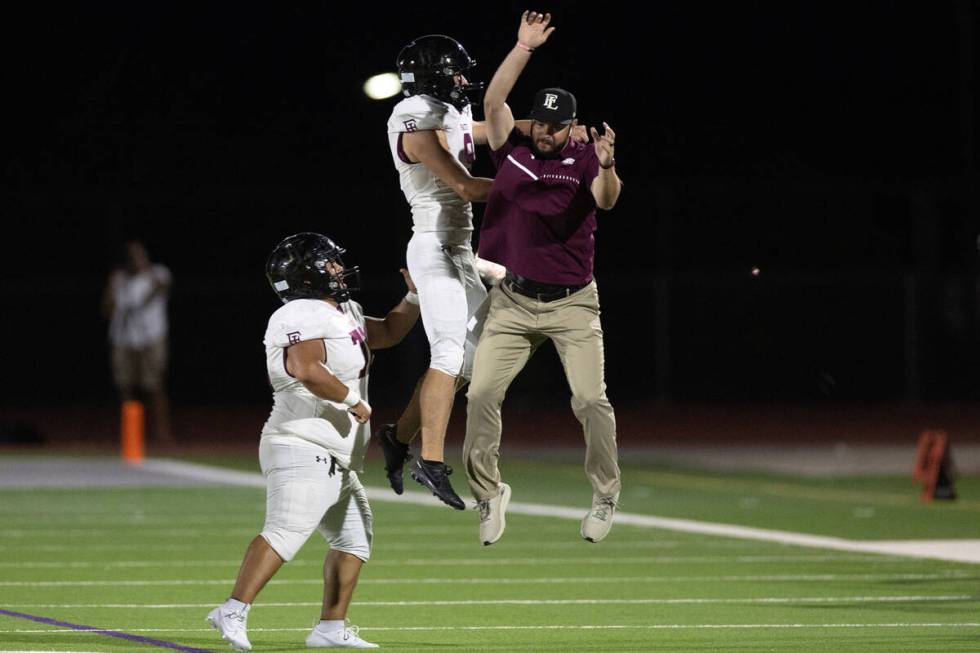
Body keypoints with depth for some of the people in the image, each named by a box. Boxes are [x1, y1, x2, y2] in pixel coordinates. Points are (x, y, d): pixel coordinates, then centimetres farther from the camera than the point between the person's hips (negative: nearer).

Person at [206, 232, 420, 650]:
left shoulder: (345, 315, 18)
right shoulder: (304, 318, -14)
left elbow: (388, 333, 34)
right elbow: (308, 370, -31)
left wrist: (414, 296, 21)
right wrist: (353, 399, -21)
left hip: (334, 462, 11)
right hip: (304, 449, -11)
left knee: (354, 538, 16)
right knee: (286, 530, -23)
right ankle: (233, 612, -30)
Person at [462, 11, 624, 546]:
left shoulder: (584, 160, -5)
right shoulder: (512, 150, 2)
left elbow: (606, 200, -24)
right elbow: (493, 101, -11)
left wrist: (607, 167, -46)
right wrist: (524, 48, -18)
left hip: (573, 304, -2)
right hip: (513, 302, 2)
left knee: (591, 400, -11)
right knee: (481, 395, -5)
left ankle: (605, 496, 4)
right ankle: (488, 493, 10)